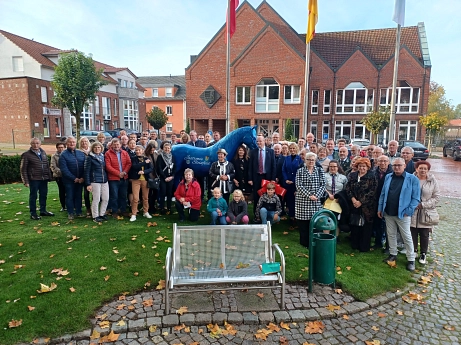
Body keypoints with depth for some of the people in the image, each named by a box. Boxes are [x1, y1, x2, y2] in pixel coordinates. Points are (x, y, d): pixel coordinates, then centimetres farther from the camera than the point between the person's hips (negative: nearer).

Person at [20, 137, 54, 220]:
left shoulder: (43, 152, 11)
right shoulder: (26, 154, -6)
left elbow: (47, 165, 15)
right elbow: (23, 169, -6)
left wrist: (49, 176, 9)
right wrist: (25, 181, -10)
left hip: (44, 179, 5)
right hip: (34, 179, -5)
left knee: (44, 195, 14)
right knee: (33, 196, 3)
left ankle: (43, 210, 28)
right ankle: (33, 214, 12)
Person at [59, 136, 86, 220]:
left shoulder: (81, 153, 6)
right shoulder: (63, 155, -4)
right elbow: (64, 169, -11)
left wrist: (82, 178, -9)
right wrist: (74, 178, -15)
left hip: (80, 180, 3)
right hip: (69, 180, -3)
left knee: (79, 196, 12)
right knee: (70, 197, 6)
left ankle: (79, 212, 22)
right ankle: (70, 213, 17)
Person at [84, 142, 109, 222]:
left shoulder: (103, 156, 13)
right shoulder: (89, 157, -3)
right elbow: (86, 171, -6)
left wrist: (107, 178, 12)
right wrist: (88, 184, -12)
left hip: (104, 181, 6)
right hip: (95, 181, -6)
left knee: (106, 199, 6)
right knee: (96, 199, -1)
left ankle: (102, 214, 22)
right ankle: (95, 216, 13)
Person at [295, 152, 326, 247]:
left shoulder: (320, 170, 10)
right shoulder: (300, 171, 4)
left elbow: (323, 185, 4)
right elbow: (298, 185, -5)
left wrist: (316, 195, -11)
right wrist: (309, 195, -14)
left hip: (316, 201, 1)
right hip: (302, 200, -1)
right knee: (303, 222, 1)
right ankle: (304, 243, 13)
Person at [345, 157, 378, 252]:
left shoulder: (372, 177, -4)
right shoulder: (352, 175, 9)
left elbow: (372, 192, -11)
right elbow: (348, 187, 3)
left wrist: (360, 202, -14)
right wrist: (353, 199, -11)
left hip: (367, 207, -4)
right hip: (354, 205, 4)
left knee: (366, 226, 3)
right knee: (354, 225, 8)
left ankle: (364, 247, 14)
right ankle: (354, 244, 22)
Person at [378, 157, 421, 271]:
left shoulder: (413, 179, -8)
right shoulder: (388, 177, 6)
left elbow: (416, 198, -8)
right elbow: (383, 194, 9)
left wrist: (408, 211, -14)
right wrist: (380, 209, 6)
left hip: (403, 214, -4)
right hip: (388, 213, 4)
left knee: (407, 237, 5)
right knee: (391, 235, 15)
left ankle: (411, 259, 18)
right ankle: (393, 254, 30)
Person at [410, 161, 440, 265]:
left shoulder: (433, 181, -3)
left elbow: (436, 197, -3)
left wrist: (423, 204, -13)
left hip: (425, 213, 0)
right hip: (412, 212, 0)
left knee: (424, 235, 9)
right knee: (413, 234, 10)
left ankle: (423, 254, 26)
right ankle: (414, 251, 30)